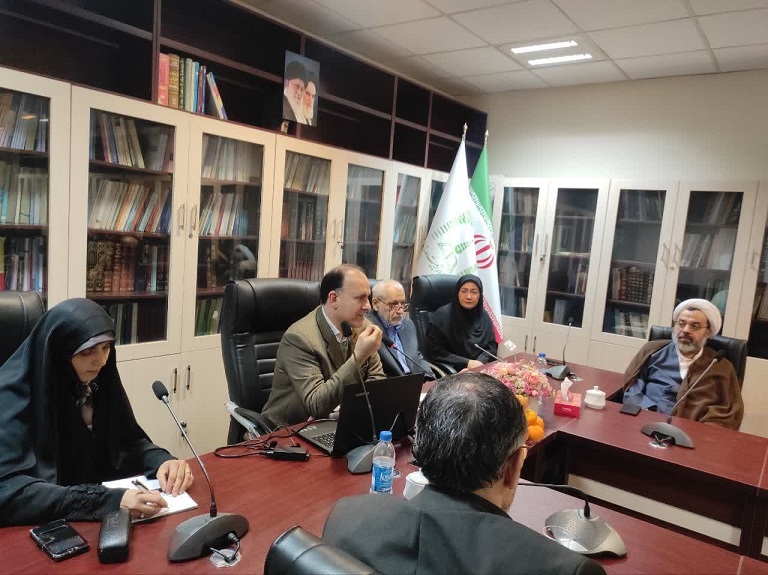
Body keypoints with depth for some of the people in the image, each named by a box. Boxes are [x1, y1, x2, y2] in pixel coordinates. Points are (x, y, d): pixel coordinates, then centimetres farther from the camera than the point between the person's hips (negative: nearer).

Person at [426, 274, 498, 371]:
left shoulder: (483, 316, 7)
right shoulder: (442, 315, -8)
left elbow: (492, 345, 12)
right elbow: (434, 351, -8)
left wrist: (480, 361, -9)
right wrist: (467, 363, -14)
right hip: (452, 371, -4)